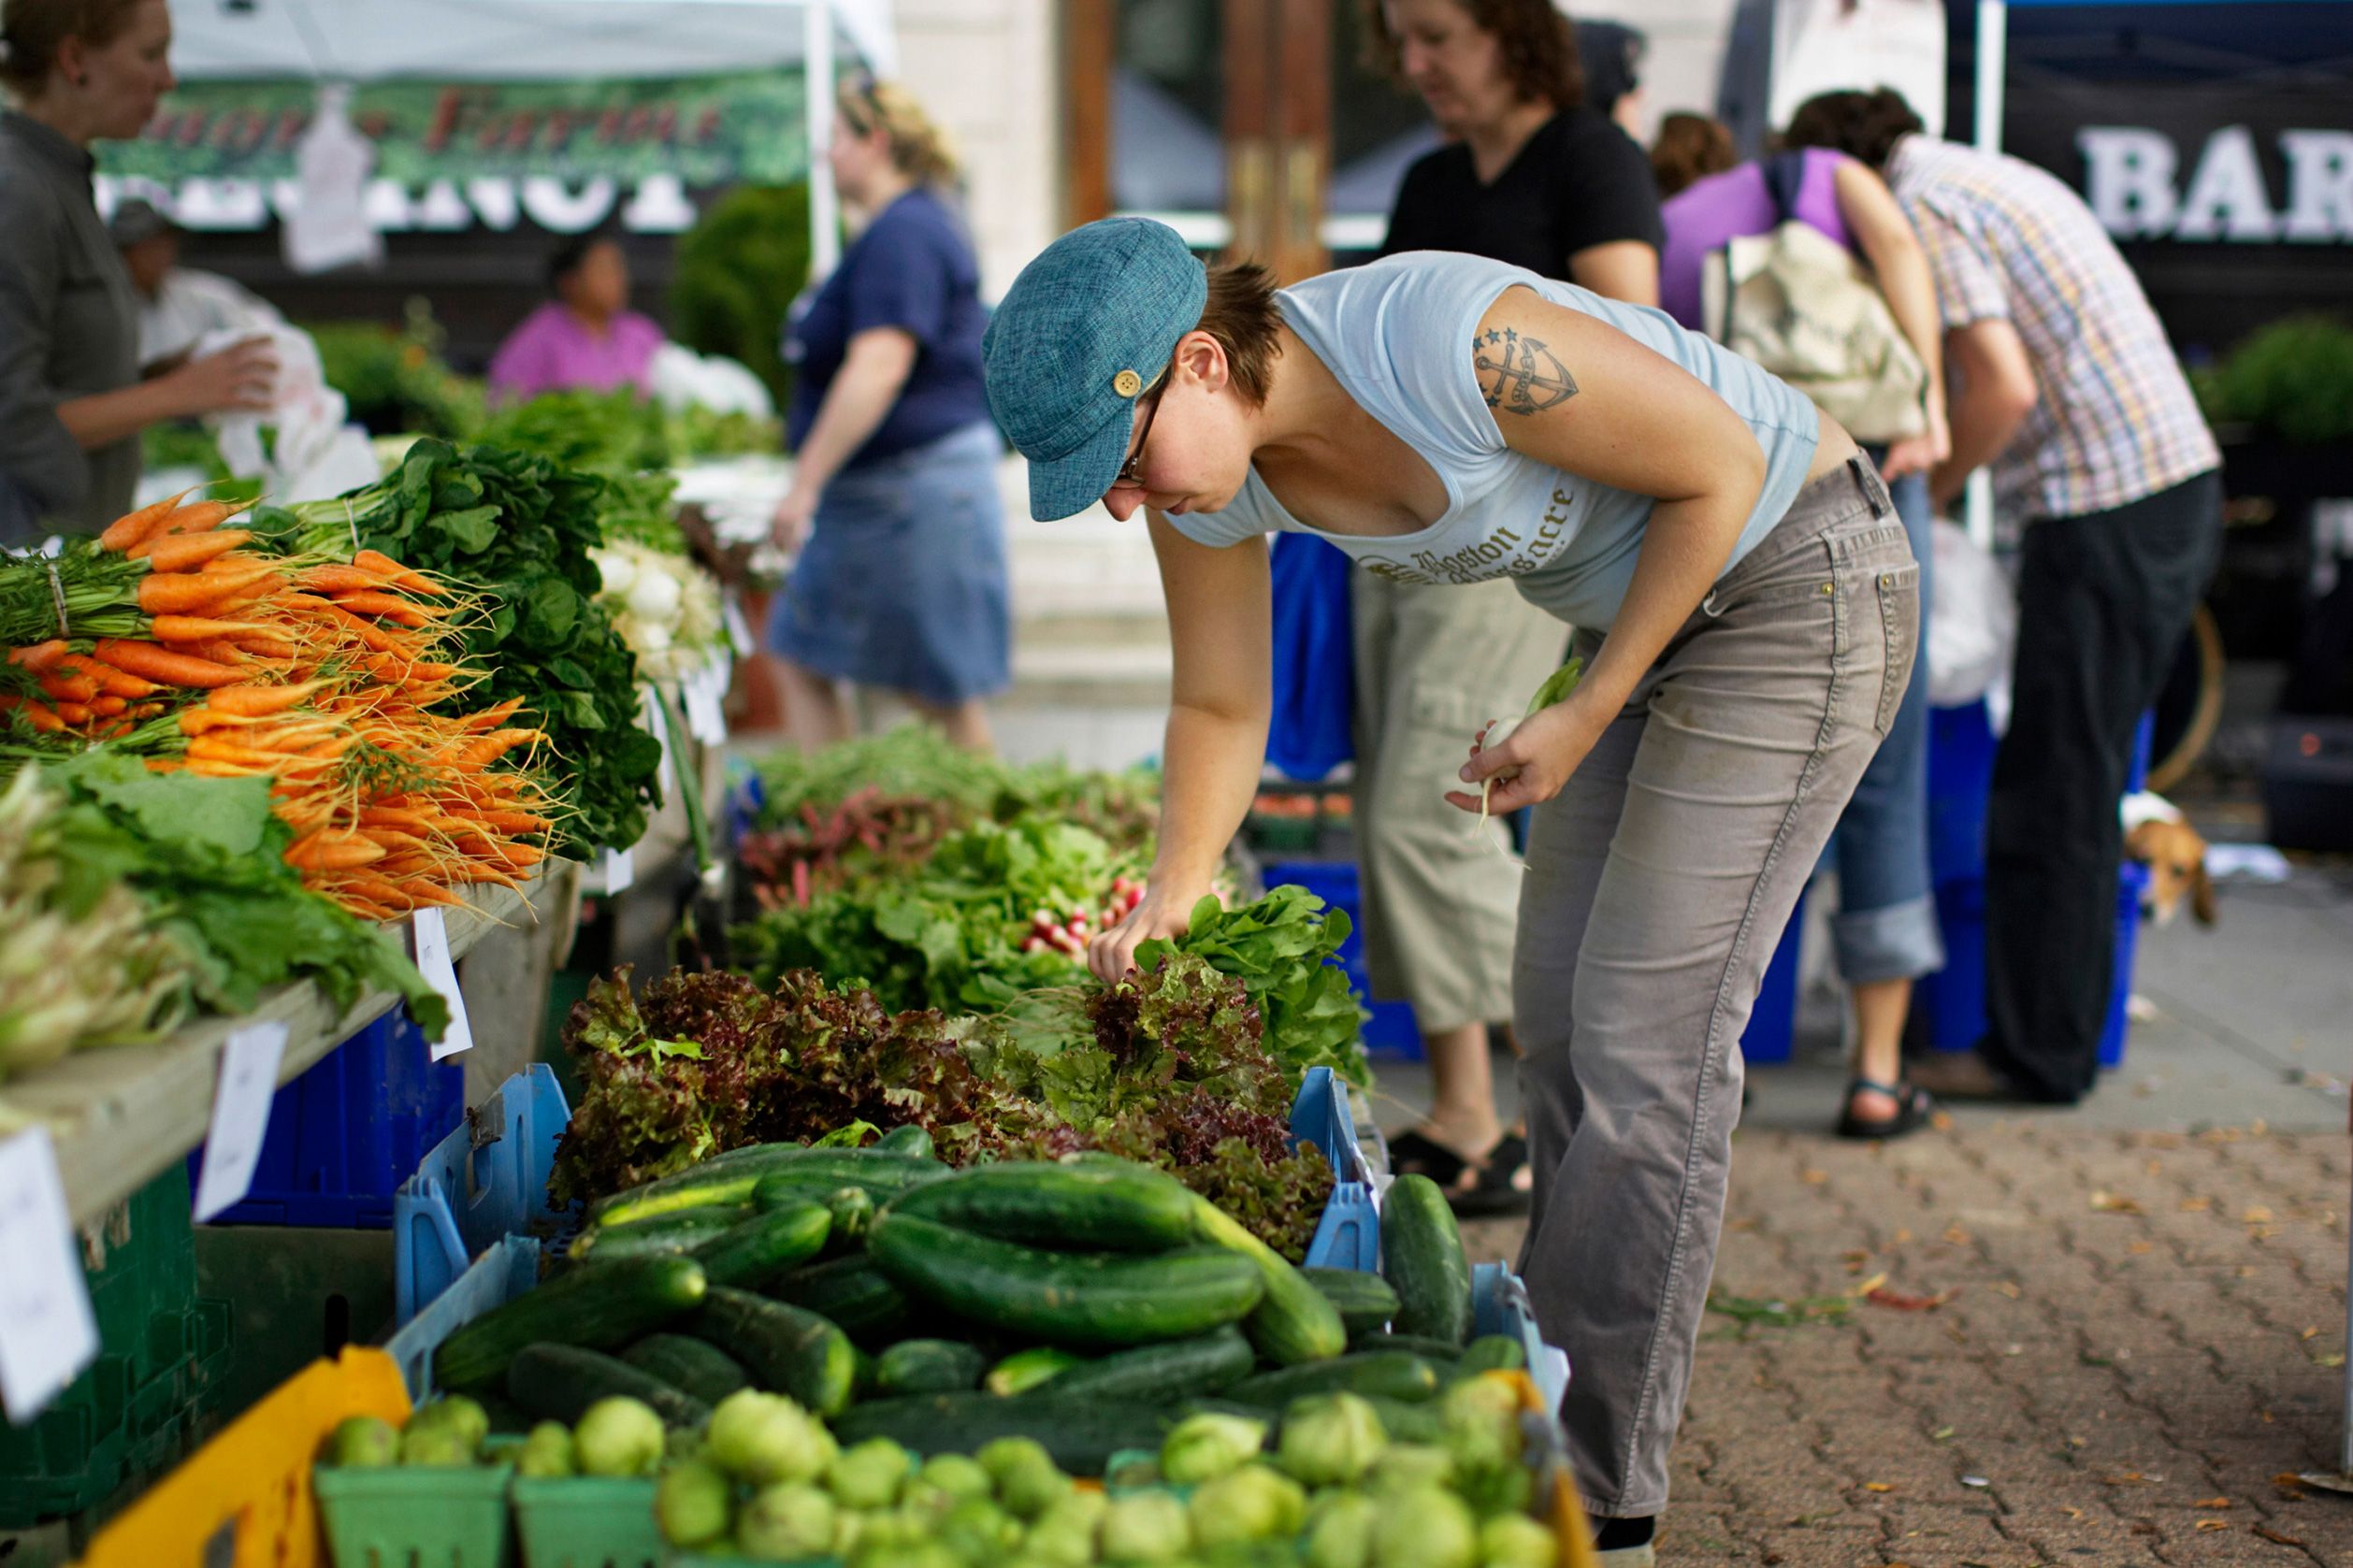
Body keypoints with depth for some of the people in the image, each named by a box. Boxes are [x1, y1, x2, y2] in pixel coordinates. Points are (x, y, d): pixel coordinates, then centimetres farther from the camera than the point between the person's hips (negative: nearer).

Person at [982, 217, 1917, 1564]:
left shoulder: (1459, 344, -35)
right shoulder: (1204, 471, -11)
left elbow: (1722, 463, -21)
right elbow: (1221, 708, 5)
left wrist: (1585, 719, -18)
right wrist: (1172, 896, -6)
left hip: (1803, 580, -8)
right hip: (1661, 604, 8)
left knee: (1645, 1034, -9)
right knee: (1562, 1013, 10)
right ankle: (1560, 1403, 25)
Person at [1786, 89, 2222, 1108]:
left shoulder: (1919, 205, -8)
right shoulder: (1996, 178, 21)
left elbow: (2003, 386, -17)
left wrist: (1917, 501, -2)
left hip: (2109, 515, -9)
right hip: (2179, 489, 9)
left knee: (2052, 796, -2)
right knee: (2080, 784, 14)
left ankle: (2039, 1053, 6)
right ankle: (2059, 1023, 21)